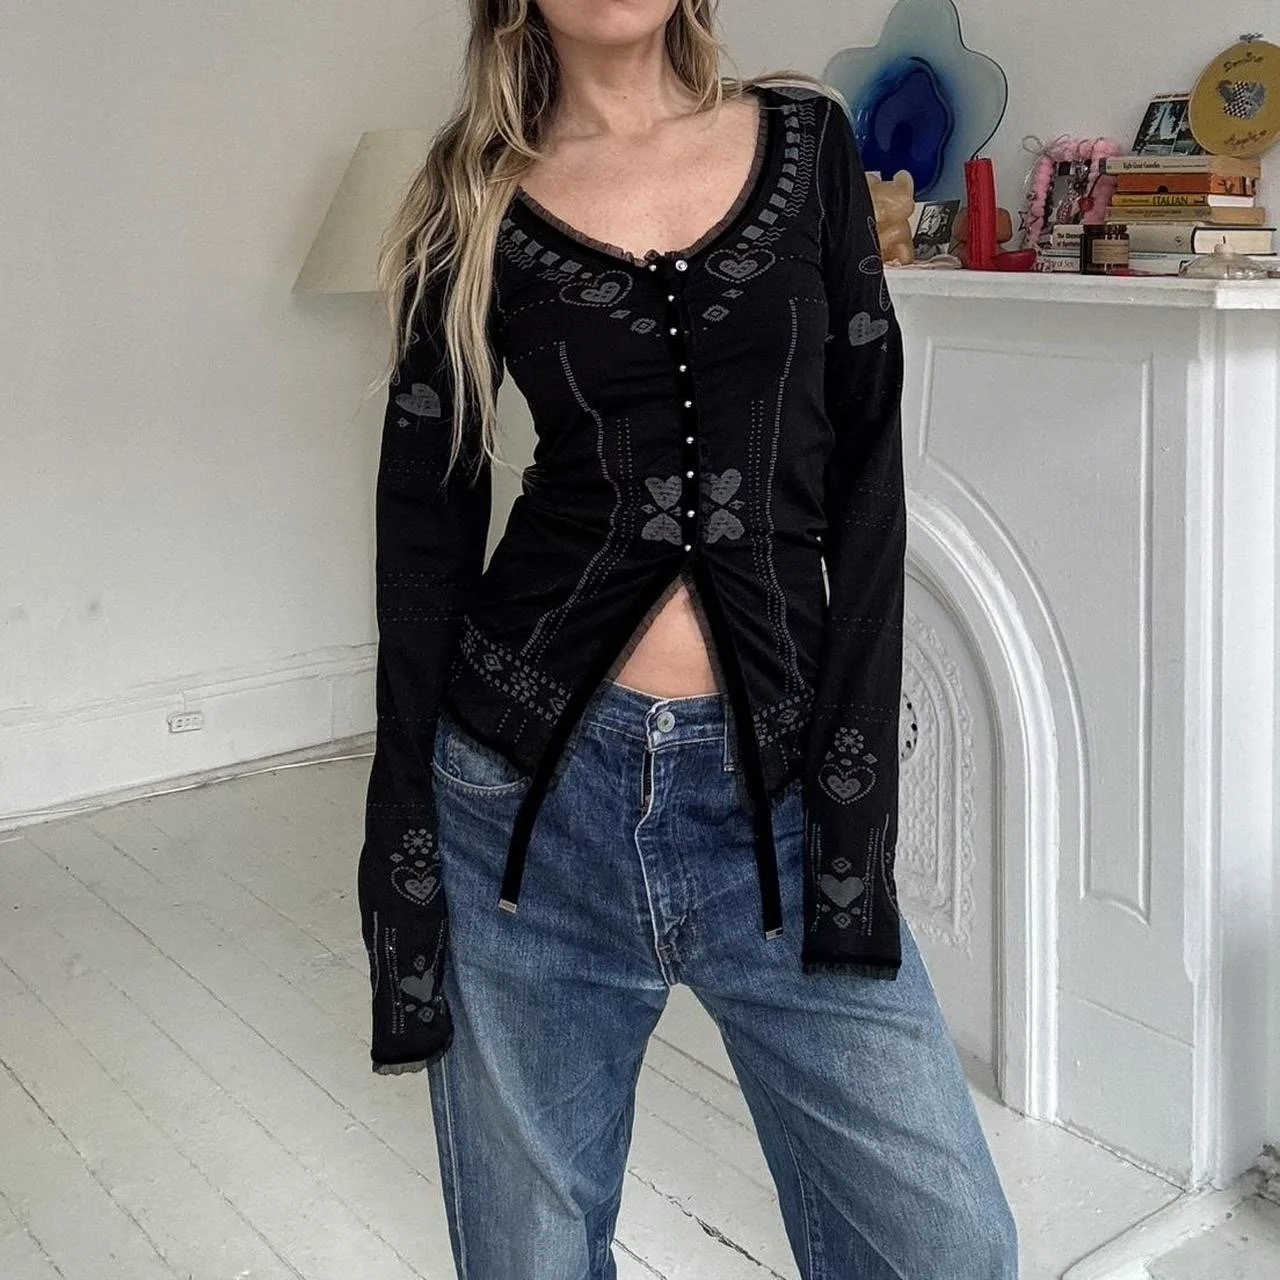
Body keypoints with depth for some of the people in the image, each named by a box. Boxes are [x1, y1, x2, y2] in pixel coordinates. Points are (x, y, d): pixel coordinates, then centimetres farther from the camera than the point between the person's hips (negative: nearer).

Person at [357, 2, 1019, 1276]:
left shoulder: (804, 142, 8)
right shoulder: (477, 204, 4)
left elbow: (865, 464, 3)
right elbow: (425, 532, 3)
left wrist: (853, 762, -6)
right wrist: (404, 835, -1)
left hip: (774, 780, 1)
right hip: (536, 785, 0)